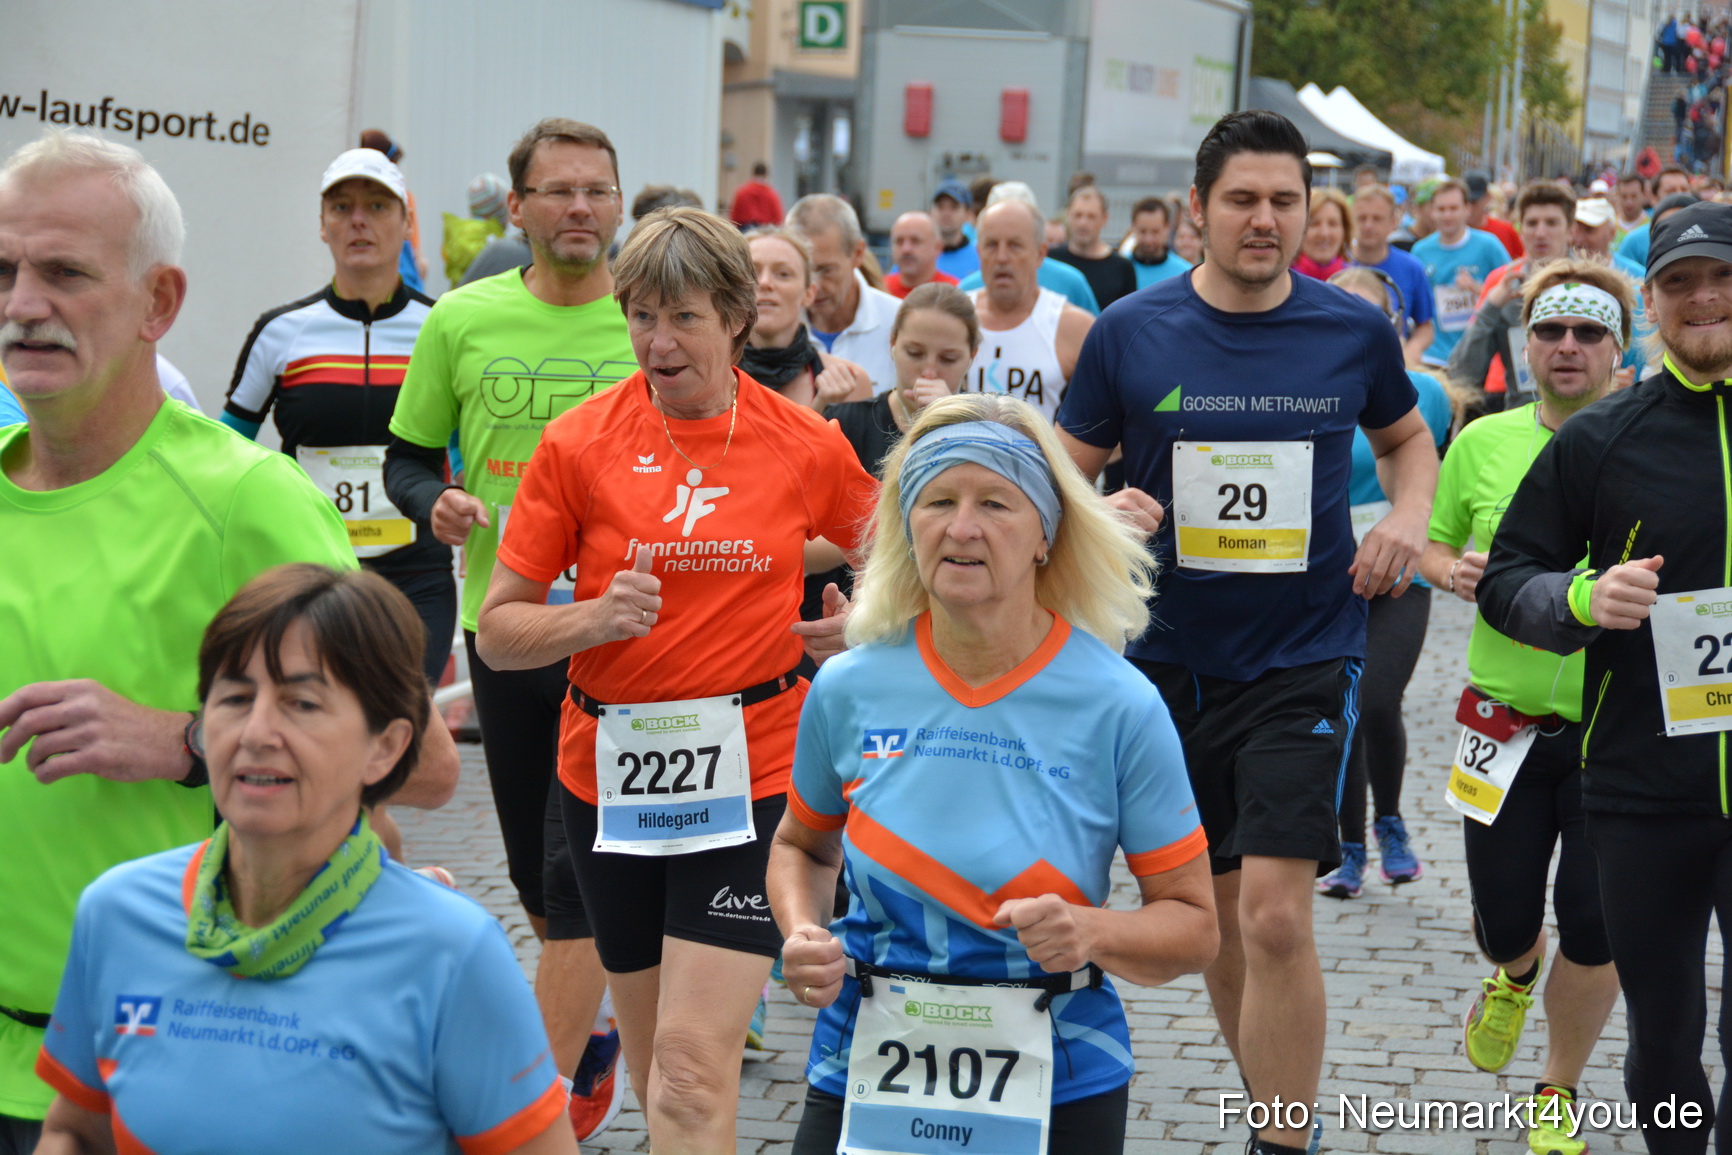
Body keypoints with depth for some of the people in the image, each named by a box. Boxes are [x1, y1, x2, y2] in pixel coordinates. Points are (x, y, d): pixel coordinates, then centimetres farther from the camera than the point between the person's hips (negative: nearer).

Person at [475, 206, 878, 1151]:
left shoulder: (807, 444, -2)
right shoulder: (578, 443, -3)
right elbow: (498, 630, -3)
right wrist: (596, 618, -20)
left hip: (751, 771, -2)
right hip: (609, 772, 2)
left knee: (694, 1062, -12)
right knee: (650, 1049, 16)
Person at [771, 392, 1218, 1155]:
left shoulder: (1119, 705, -11)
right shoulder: (848, 689, -4)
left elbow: (1192, 926, -5)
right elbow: (802, 845, 14)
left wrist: (1092, 933, -24)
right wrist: (802, 935, -5)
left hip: (1057, 1088, -1)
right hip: (865, 1077, 2)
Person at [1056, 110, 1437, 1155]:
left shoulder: (1356, 331, -2)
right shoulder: (1131, 334, -3)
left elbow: (1407, 436, 18)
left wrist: (1410, 516, -2)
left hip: (1308, 657, -2)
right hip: (1172, 657, 2)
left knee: (1273, 914, -15)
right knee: (1214, 913, 14)